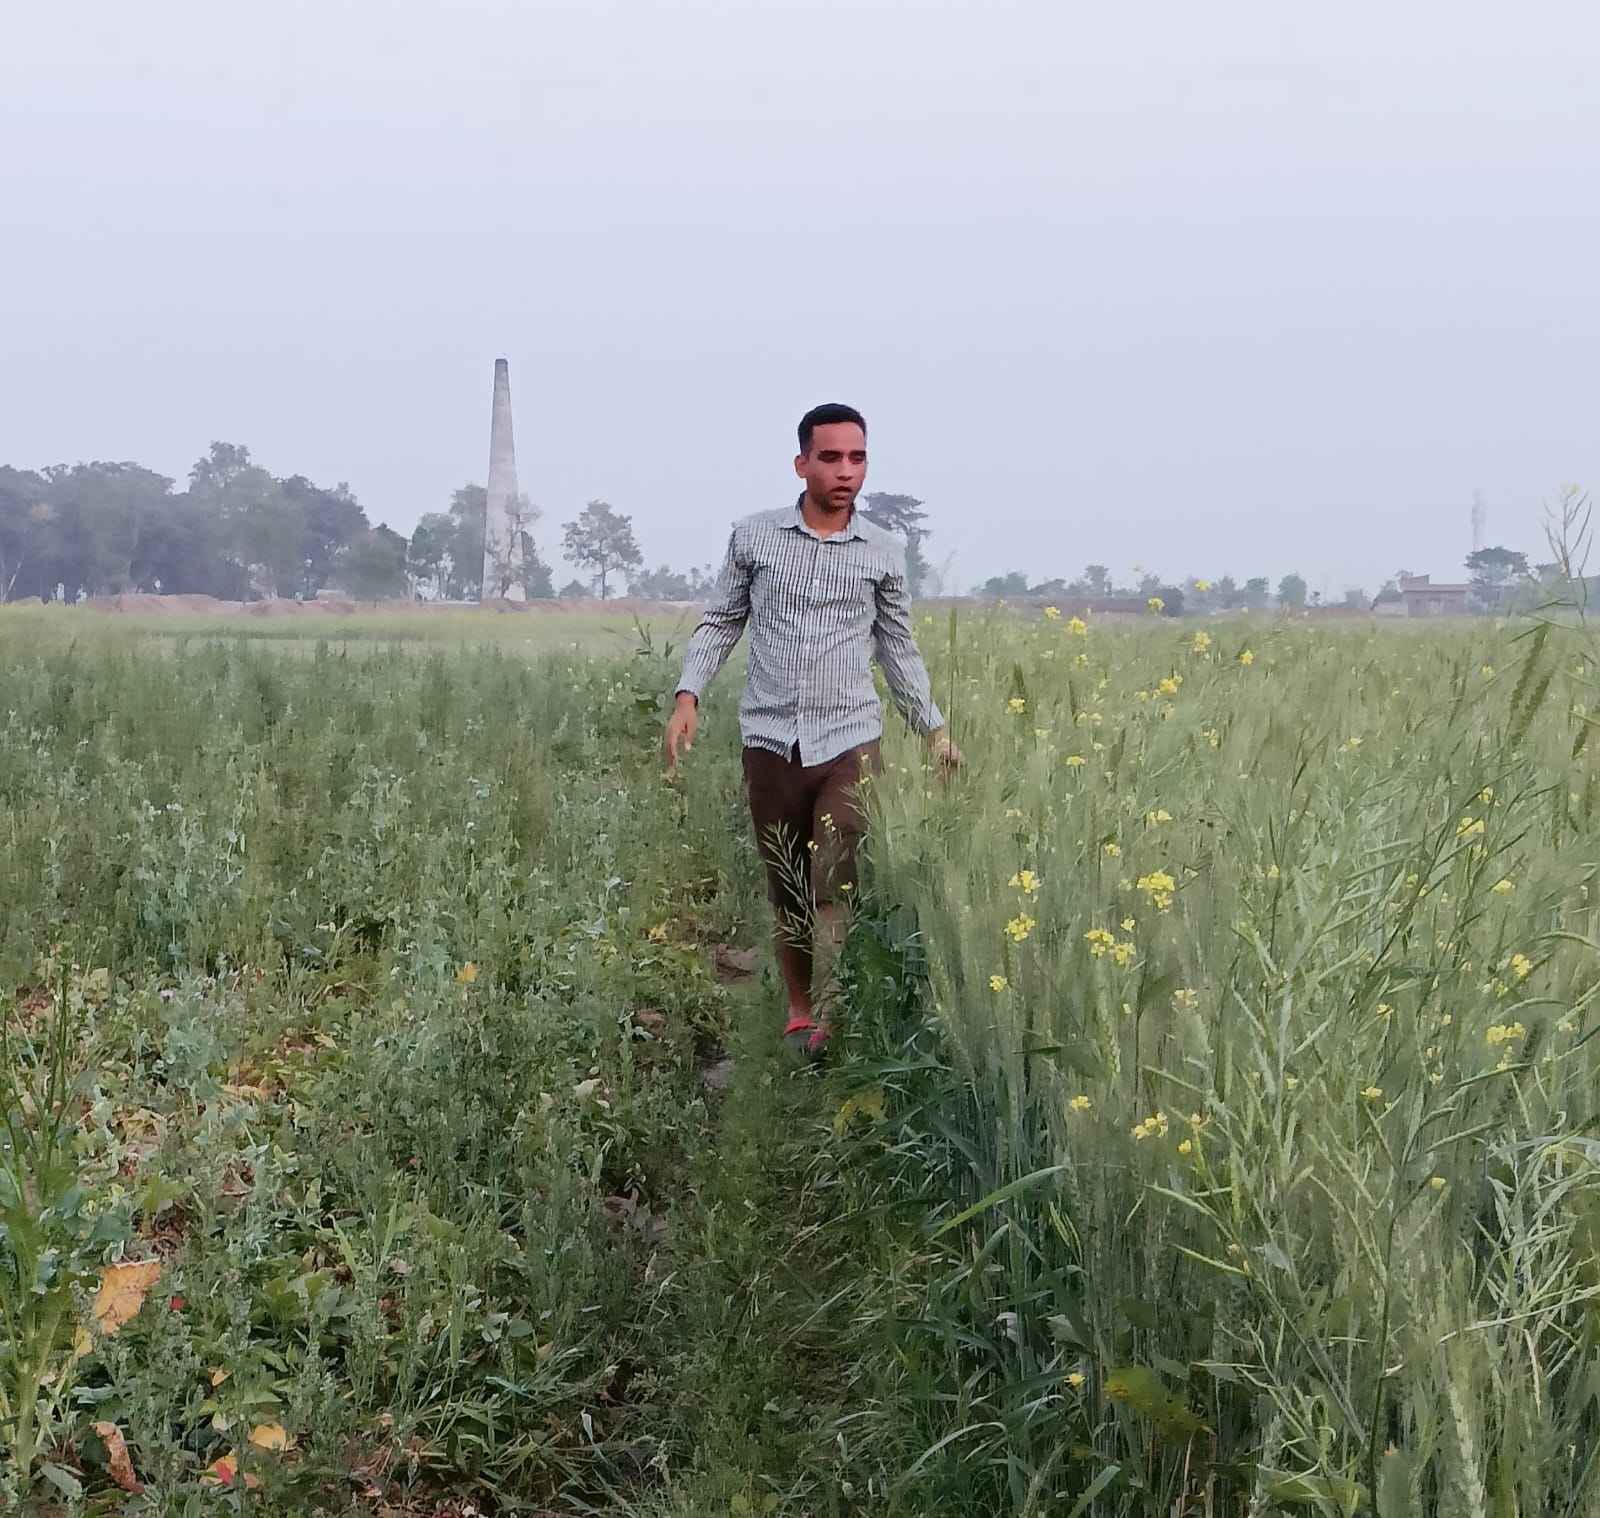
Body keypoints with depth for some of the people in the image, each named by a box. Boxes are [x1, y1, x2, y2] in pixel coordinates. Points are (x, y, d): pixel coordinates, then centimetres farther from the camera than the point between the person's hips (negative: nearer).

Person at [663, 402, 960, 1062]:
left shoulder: (883, 551, 5)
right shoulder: (753, 535, 3)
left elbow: (897, 646, 15)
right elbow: (720, 623, 10)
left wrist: (934, 727, 13)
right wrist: (688, 694, -4)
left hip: (850, 742, -1)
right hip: (771, 742, 1)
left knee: (835, 889, -13)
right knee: (787, 893, 9)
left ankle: (831, 1025, -14)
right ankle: (799, 1014, 23)